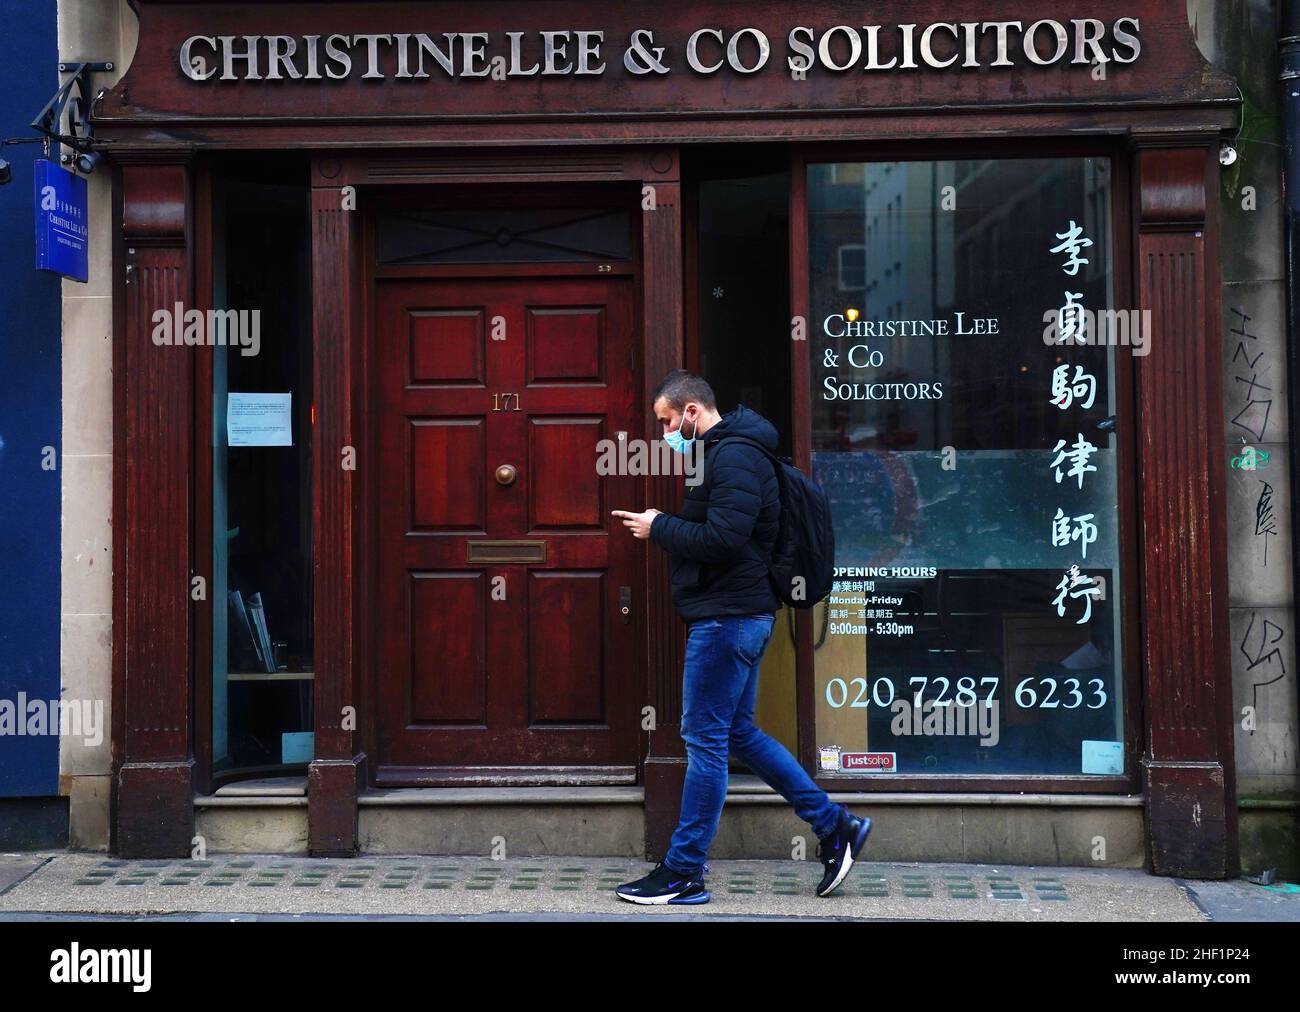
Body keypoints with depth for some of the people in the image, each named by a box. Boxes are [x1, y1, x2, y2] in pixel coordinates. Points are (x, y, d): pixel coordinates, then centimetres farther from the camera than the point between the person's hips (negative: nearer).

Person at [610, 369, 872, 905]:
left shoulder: (734, 458, -16)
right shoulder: (726, 452, 18)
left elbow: (721, 539, -25)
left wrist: (659, 527, -13)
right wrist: (663, 525, 6)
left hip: (727, 616, -11)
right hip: (734, 613, 11)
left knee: (705, 738, -5)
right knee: (738, 731, 16)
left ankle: (682, 874, 3)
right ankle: (834, 825, 21)